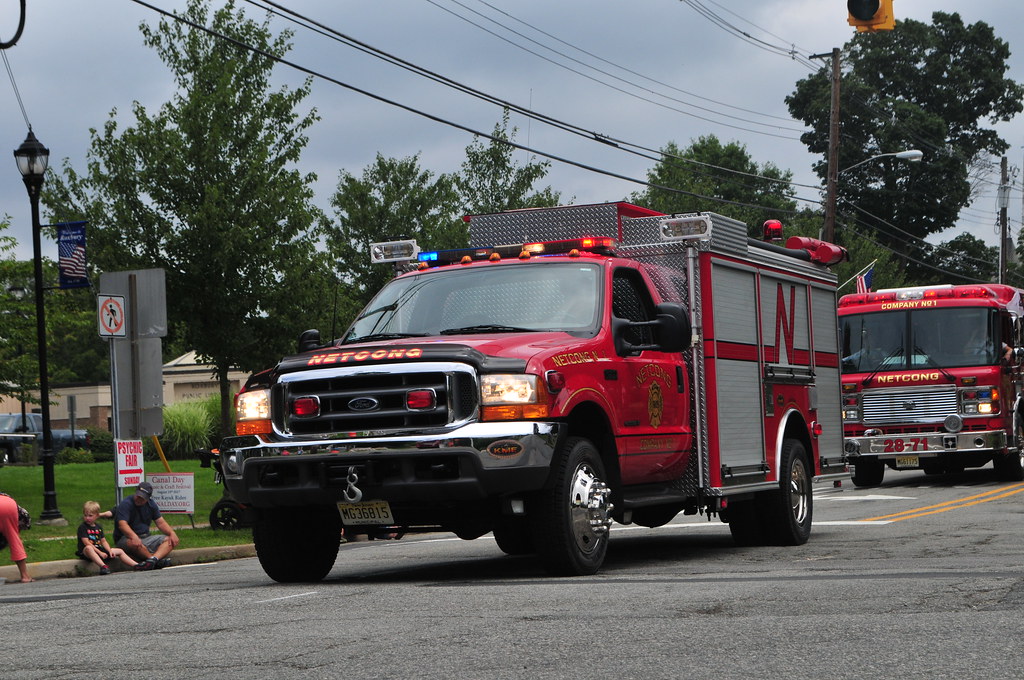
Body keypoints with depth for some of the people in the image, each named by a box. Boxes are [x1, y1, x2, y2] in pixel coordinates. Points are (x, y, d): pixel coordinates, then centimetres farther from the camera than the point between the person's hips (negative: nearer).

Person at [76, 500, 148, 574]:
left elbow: (103, 541, 15)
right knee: (88, 548, -43)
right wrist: (100, 553, -21)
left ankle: (136, 565, -3)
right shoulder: (82, 527, -5)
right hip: (85, 552, -8)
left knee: (119, 551, 6)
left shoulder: (98, 527, 17)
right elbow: (86, 543, -14)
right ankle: (103, 566, -63)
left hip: (100, 550, 8)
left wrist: (110, 551, -5)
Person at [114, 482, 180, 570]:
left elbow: (160, 523, 10)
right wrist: (134, 536, -44)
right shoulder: (125, 504, -12)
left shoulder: (151, 504, 10)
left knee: (172, 541, -13)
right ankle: (157, 562, -39)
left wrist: (172, 533, -10)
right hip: (126, 538, -6)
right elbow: (122, 524, -26)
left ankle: (153, 559, -42)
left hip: (146, 538, 6)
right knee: (133, 543, -42)